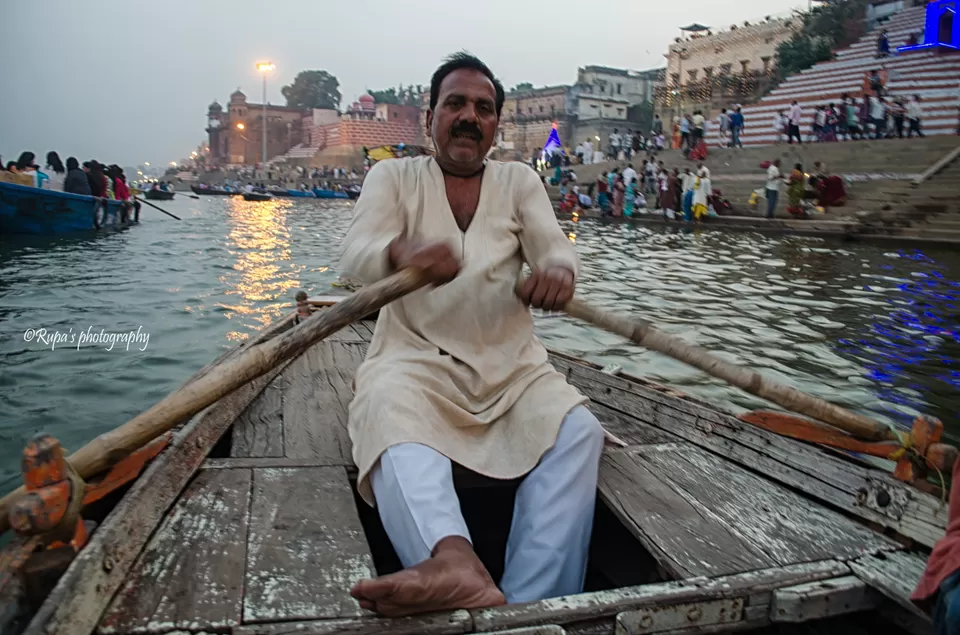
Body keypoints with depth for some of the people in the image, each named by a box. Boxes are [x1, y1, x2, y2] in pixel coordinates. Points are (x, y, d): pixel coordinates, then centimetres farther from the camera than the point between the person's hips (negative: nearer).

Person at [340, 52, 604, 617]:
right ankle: (454, 561, -58)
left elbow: (556, 248, 0)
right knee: (391, 416, -35)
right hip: (416, 358, -2)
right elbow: (356, 253, -9)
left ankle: (529, 605, -35)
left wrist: (557, 272, -28)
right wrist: (403, 251, -35)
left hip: (512, 365, 2)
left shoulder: (519, 180, 16)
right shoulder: (394, 176, 10)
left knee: (577, 433, -25)